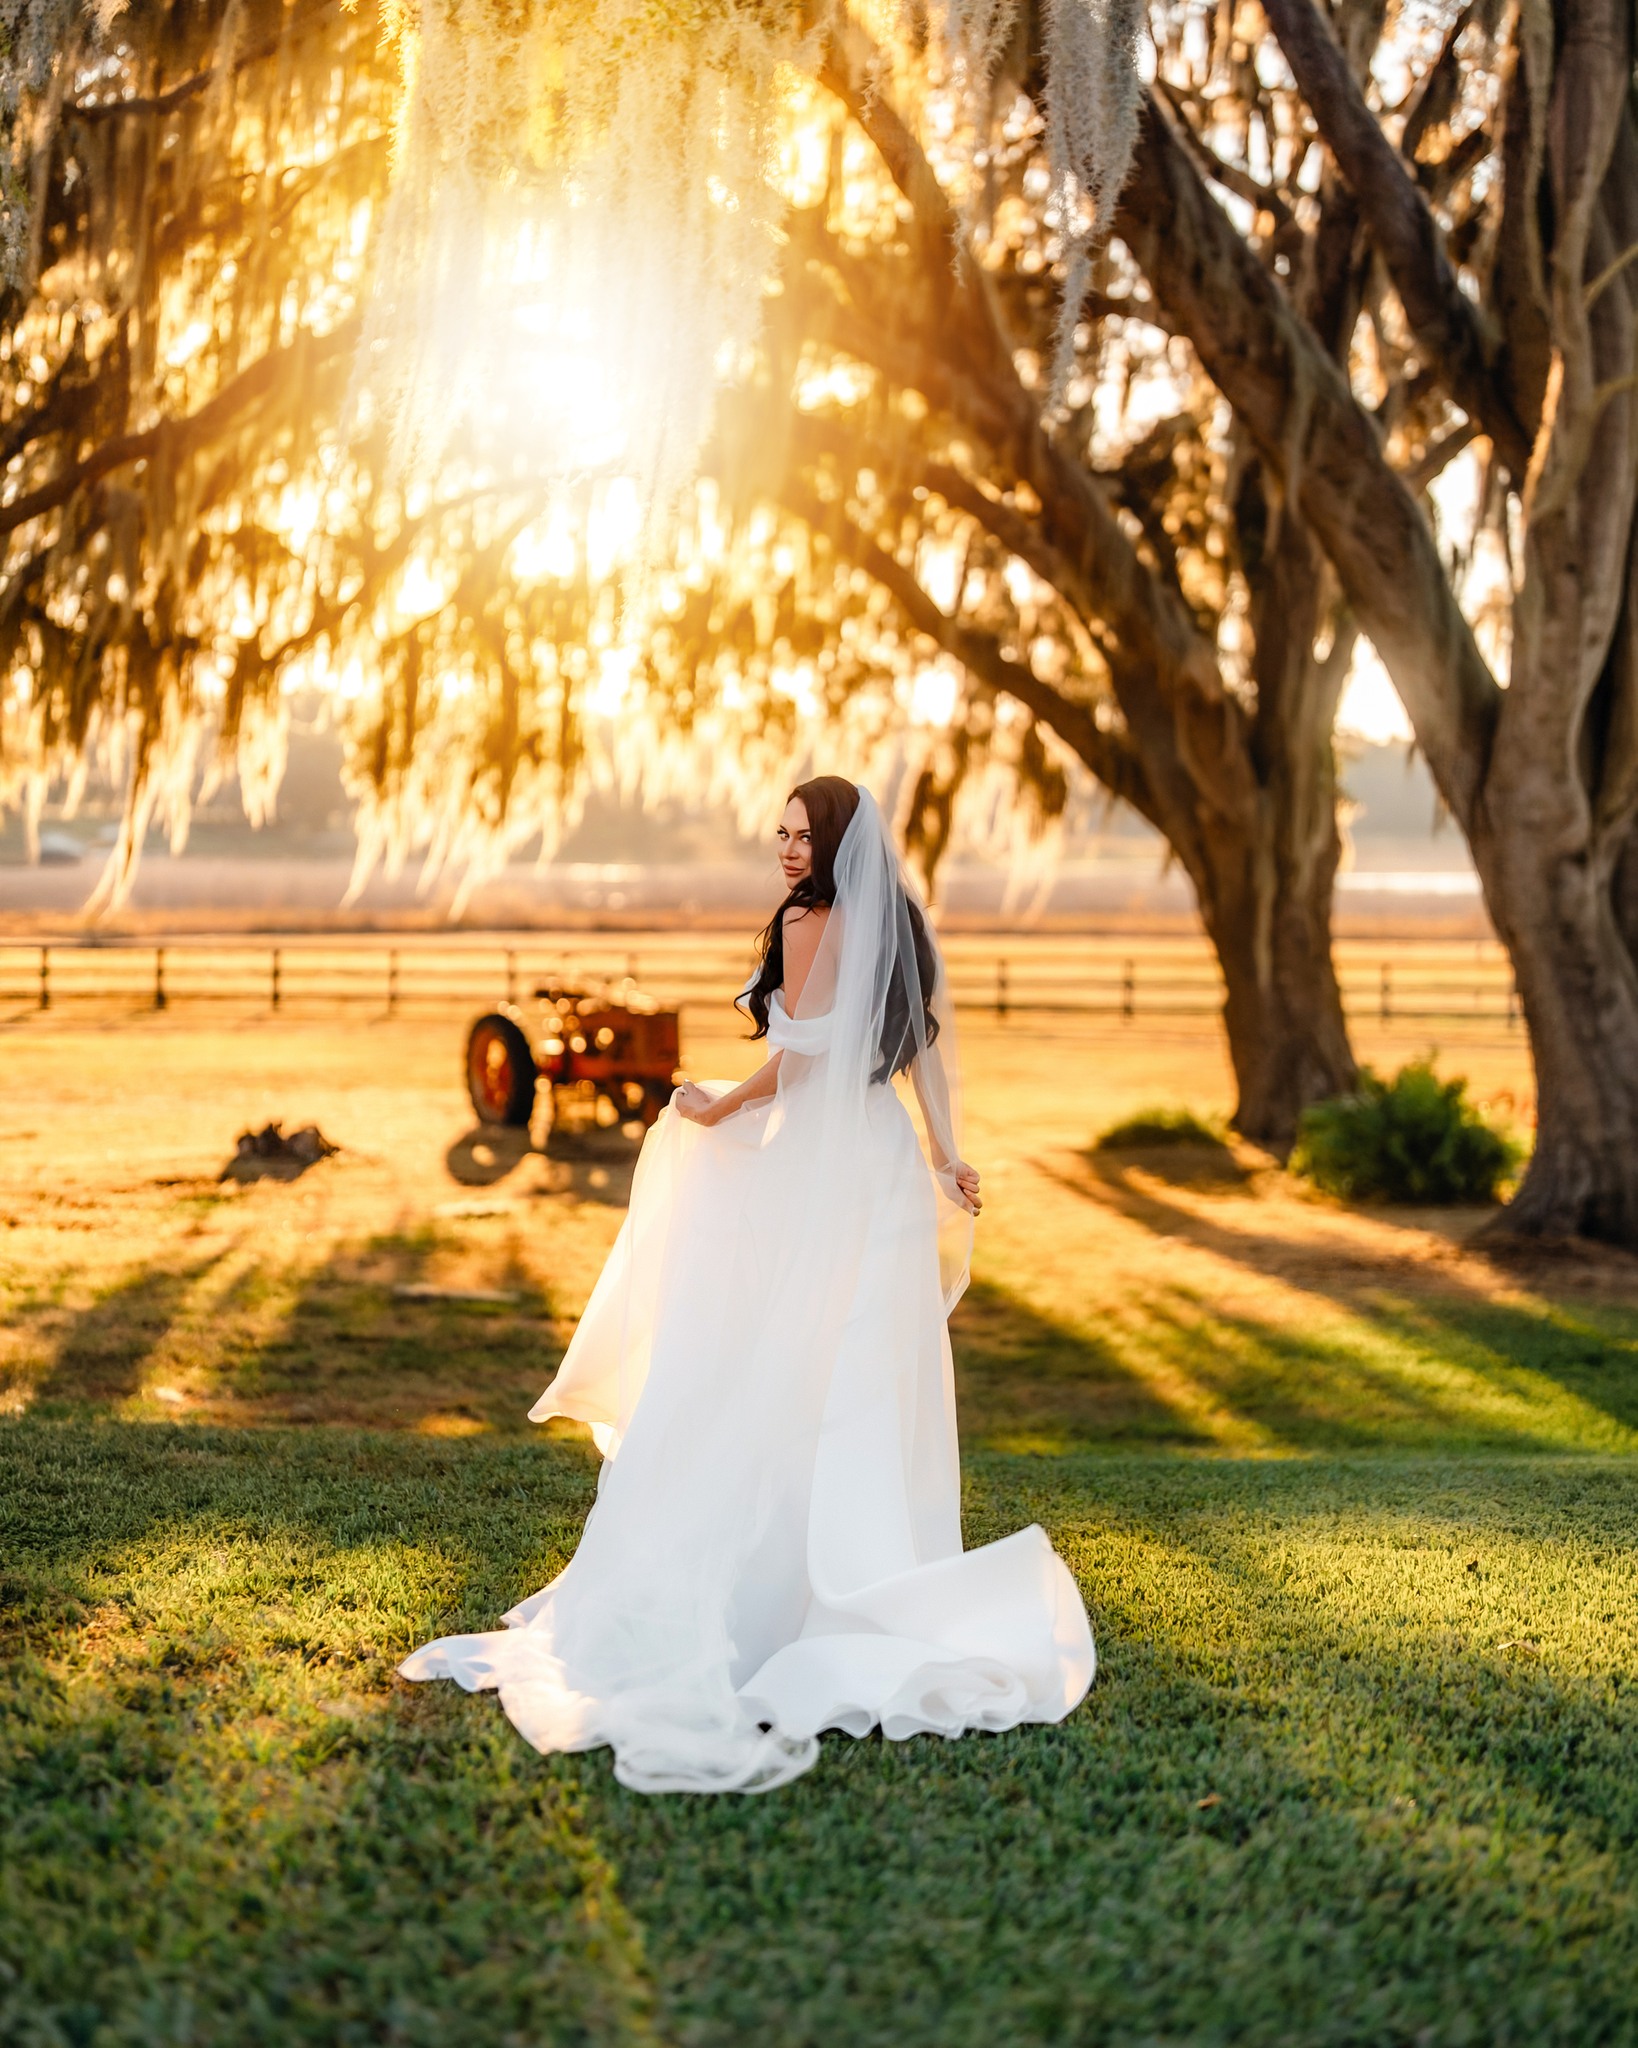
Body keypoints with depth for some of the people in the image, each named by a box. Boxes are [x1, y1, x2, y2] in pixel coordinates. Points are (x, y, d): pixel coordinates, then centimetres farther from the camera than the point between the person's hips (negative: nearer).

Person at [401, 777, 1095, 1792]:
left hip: (819, 1165, -7)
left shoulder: (810, 921, -11)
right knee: (872, 1381, 10)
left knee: (786, 1373, 0)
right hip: (890, 1159, 7)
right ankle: (880, 1570, 14)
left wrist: (722, 1108, -1)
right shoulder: (902, 924, 11)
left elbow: (798, 1051, -15)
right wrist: (948, 1155, 7)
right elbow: (930, 1044, 8)